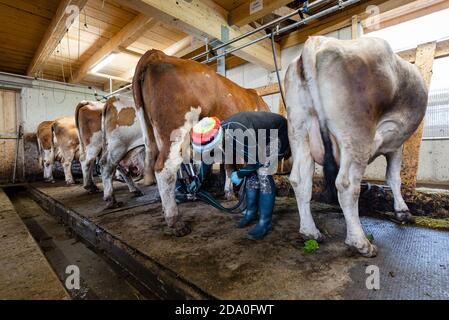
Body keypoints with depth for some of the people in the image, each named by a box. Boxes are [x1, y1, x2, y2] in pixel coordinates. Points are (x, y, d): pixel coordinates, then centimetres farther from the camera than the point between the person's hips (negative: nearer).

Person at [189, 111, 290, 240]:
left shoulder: (242, 136, -41)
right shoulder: (216, 134, -17)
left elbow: (257, 160, -25)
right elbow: (207, 159, 0)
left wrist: (239, 174, -12)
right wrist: (198, 180, 9)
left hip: (278, 135, -7)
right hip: (261, 137, 7)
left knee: (263, 174, -17)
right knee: (251, 171, 2)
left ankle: (265, 222, -5)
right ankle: (251, 212, 19)